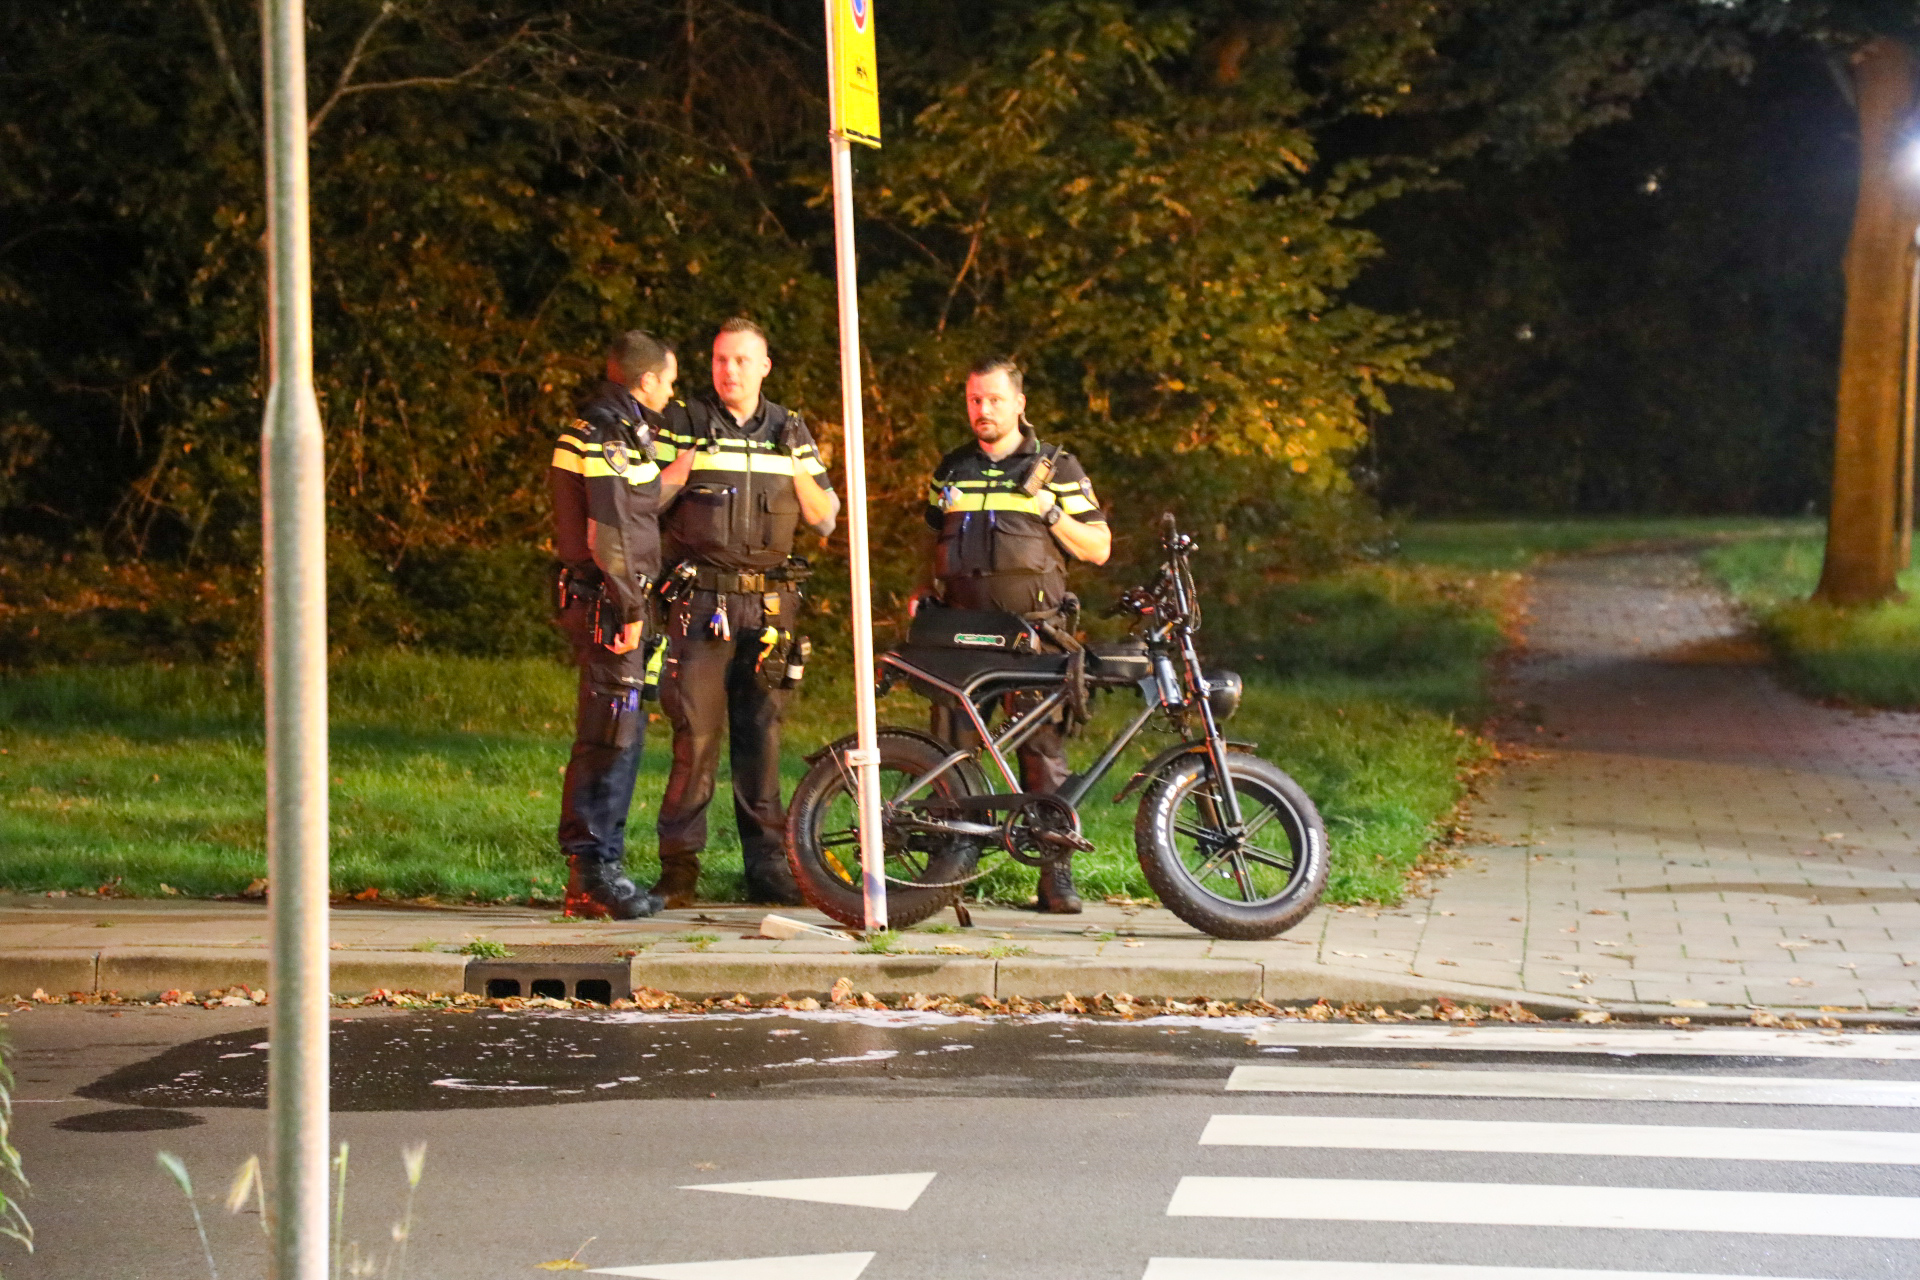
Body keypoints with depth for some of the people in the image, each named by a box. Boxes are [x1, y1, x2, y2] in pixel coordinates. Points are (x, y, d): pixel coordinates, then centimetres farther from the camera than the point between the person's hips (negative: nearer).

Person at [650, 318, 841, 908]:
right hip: (701, 599, -3)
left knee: (762, 730, 5)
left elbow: (826, 521, 12)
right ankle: (679, 865, -4)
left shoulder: (790, 431, 12)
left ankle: (767, 863, 10)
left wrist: (799, 471, -5)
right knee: (695, 730, -8)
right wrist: (681, 468, -16)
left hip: (768, 600, 3)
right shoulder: (684, 425, 2)